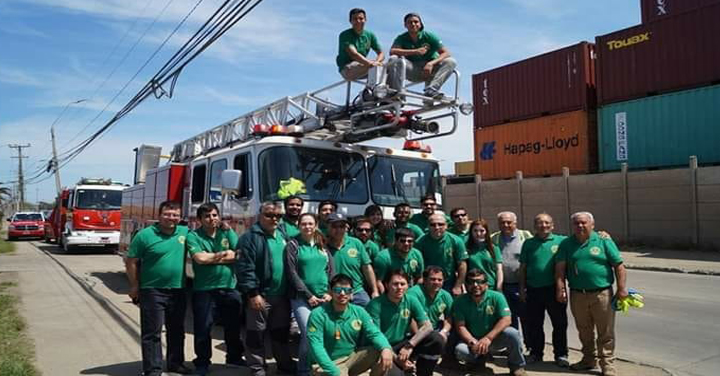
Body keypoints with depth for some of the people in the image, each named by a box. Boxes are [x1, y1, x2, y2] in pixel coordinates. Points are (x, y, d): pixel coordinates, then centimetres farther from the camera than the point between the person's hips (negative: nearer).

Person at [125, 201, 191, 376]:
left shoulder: (185, 232, 4)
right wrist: (135, 286, -4)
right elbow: (131, 262, -4)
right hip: (152, 291, -5)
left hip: (178, 290, 5)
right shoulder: (145, 235, -9)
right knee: (152, 333, 0)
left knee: (177, 331, 17)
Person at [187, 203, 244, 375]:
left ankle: (234, 357, 34)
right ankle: (202, 362, 24)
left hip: (229, 287, 3)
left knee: (233, 326, 15)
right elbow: (200, 258, -19)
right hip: (204, 289, -3)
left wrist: (211, 258, -11)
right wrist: (224, 254, -8)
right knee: (203, 328, 7)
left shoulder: (227, 232, 4)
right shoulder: (193, 236, -4)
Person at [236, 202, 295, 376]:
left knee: (281, 330, 18)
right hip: (260, 295, -6)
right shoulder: (250, 237, -11)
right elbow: (245, 267, -18)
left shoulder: (282, 234, 11)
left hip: (281, 295, 7)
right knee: (256, 333, 5)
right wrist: (252, 293, -21)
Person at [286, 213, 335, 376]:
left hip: (323, 298, 4)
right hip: (301, 298, -4)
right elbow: (292, 273, -6)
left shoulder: (323, 246, 13)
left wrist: (330, 293, -4)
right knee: (309, 334, -12)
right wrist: (308, 295, -10)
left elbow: (331, 271, 10)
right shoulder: (293, 245, 0)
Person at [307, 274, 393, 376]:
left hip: (352, 358, 5)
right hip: (328, 363, -5)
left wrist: (386, 348, -32)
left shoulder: (359, 311, 0)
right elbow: (316, 346, -23)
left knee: (384, 352, -14)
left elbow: (374, 333, -8)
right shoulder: (318, 315, -15)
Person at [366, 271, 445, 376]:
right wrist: (396, 358, -25)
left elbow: (427, 326, -8)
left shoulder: (411, 301, -3)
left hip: (402, 344, 4)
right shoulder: (376, 305, -15)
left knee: (437, 339, -15)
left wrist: (409, 346, -22)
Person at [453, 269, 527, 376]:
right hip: (472, 340, 1)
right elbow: (460, 326, -12)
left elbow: (506, 320, -20)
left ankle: (517, 367, -2)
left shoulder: (497, 297, -11)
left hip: (494, 338, 0)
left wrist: (488, 338, -30)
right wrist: (472, 342, -29)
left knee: (512, 333, -30)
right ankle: (479, 359, 7)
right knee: (460, 350, -30)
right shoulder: (460, 302, -9)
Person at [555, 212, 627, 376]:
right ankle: (589, 359, 32)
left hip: (602, 294, -3)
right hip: (577, 295, 3)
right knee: (584, 331, 16)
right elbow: (560, 268, 0)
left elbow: (619, 266, -3)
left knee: (606, 332, 2)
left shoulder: (604, 241, -1)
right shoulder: (566, 244, 6)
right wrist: (560, 288, -9)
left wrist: (621, 288, -9)